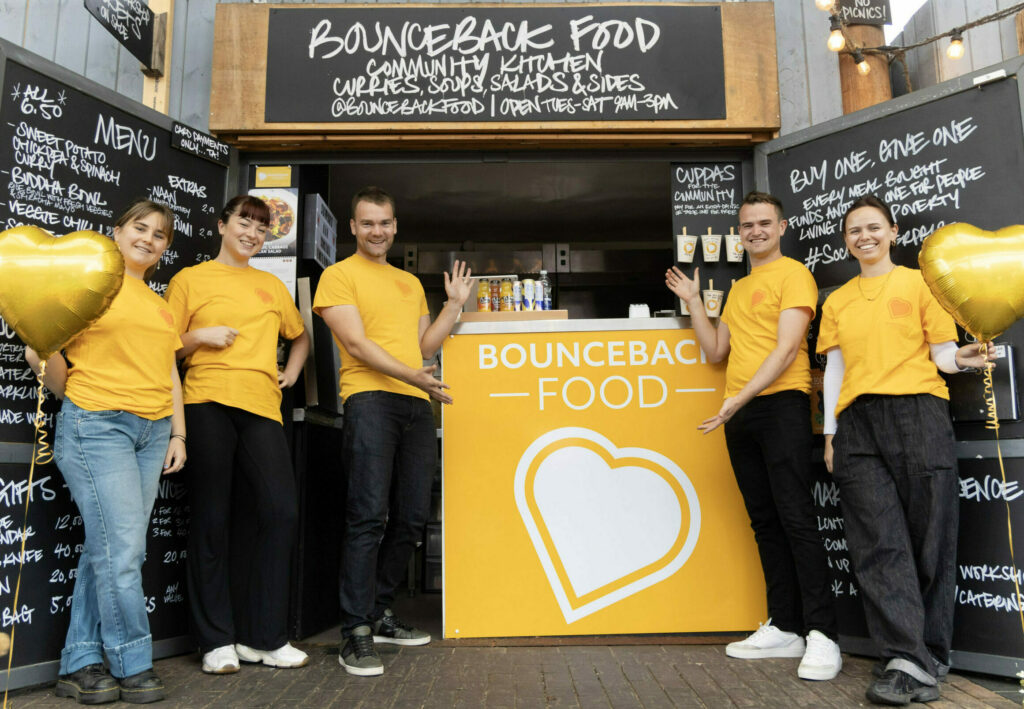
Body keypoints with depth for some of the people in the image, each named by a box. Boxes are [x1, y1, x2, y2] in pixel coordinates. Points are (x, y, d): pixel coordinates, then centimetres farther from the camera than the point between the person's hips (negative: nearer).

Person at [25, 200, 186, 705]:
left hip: (153, 431, 6)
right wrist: (46, 354, -21)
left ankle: (79, 665, 14)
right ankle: (133, 667, 5)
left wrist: (178, 434, 14)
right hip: (97, 424, -6)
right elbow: (43, 350, 0)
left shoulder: (160, 306, 21)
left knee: (107, 551, 5)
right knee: (122, 550, -8)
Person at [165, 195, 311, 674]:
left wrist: (291, 373, 17)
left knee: (282, 510, -7)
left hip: (261, 406, 3)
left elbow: (300, 337, 33)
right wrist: (201, 336, -8)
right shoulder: (190, 279, 10)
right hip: (207, 404, -3)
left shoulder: (272, 286, 21)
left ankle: (262, 636, 6)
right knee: (212, 518, 0)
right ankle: (217, 639, 13)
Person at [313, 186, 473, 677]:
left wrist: (455, 305, 13)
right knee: (369, 517, -12)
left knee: (411, 519, 7)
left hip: (417, 405, 7)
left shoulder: (410, 282, 25)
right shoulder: (339, 275, 4)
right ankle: (356, 633, -4)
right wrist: (412, 376, -20)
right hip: (370, 399, -6)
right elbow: (357, 345, -9)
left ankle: (378, 613, 22)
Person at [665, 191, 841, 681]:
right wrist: (693, 301, 13)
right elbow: (716, 352, 18)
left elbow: (787, 348, -12)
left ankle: (821, 635, -4)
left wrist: (738, 400, -19)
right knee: (765, 522, 9)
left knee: (795, 519, -10)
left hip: (781, 404, -7)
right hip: (739, 414, 8)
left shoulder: (793, 274, -1)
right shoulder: (738, 289, 22)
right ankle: (783, 628, 17)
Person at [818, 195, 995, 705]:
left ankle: (932, 655, 7)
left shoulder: (919, 282, 11)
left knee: (930, 536, -3)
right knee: (878, 543, -5)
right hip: (858, 424, 3)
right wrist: (830, 434, 12)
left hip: (918, 413, -2)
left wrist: (962, 359, -17)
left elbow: (942, 352, 6)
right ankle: (905, 659, -2)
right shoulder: (838, 301, 19)